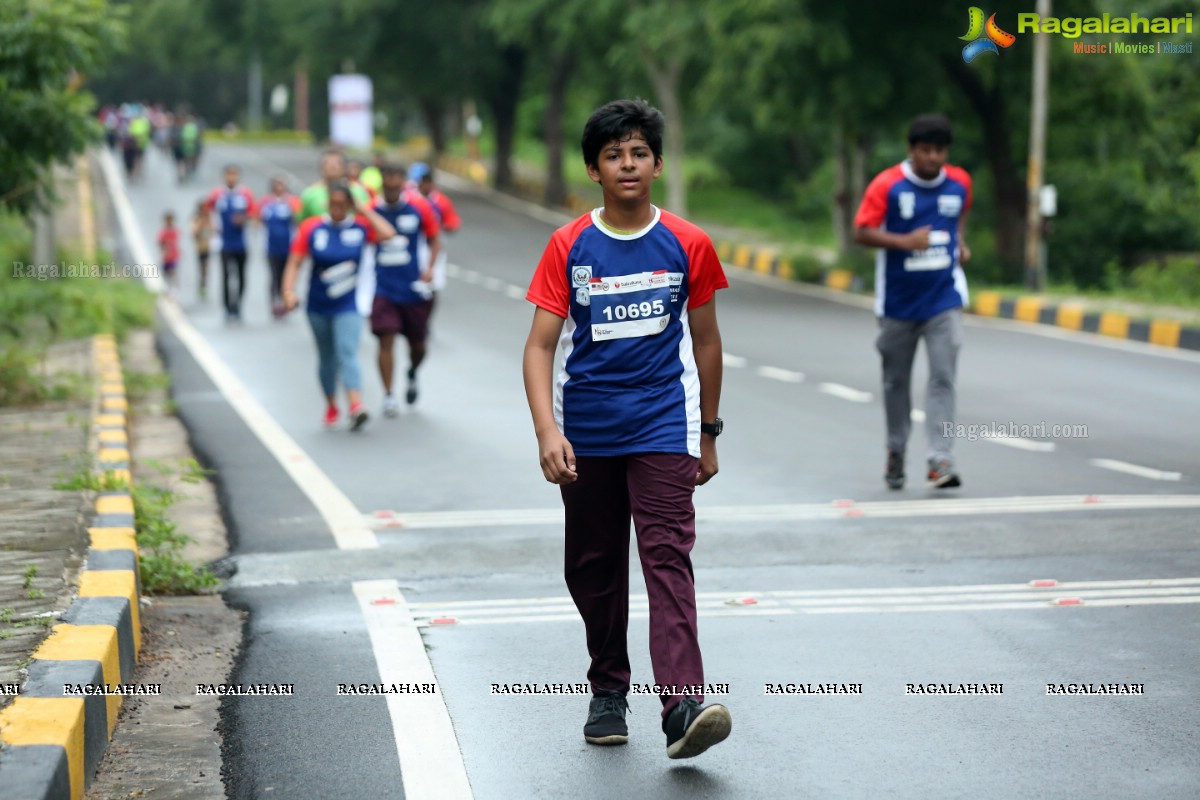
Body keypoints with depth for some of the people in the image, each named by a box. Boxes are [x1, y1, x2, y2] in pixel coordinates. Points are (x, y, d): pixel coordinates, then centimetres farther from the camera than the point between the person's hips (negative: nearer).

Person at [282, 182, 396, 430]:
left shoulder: (360, 226, -3)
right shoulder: (311, 228, -4)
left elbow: (388, 233, -19)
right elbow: (294, 263, -4)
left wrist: (364, 210, -12)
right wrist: (289, 291, -18)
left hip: (348, 305, -2)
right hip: (318, 305, 2)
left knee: (347, 353, -17)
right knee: (326, 358, 13)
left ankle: (356, 407, -29)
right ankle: (331, 406, 30)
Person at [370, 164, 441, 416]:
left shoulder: (419, 206, -5)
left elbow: (434, 239, 4)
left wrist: (429, 268, -12)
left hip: (414, 288, 1)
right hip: (384, 289, -1)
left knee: (417, 345, 11)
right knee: (386, 340, -11)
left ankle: (412, 375, 44)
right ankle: (388, 396, -1)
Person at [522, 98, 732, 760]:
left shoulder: (688, 245, 2)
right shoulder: (568, 247, 0)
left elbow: (705, 341, 11)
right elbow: (540, 345, -4)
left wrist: (708, 433, 14)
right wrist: (547, 432, -17)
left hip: (664, 428, -1)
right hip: (586, 431, 2)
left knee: (668, 559, -14)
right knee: (594, 568, 10)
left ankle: (683, 708, -24)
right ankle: (608, 692, 29)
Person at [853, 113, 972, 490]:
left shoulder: (959, 182, 2)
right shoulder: (887, 185, -9)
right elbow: (862, 232, -11)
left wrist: (960, 243, 7)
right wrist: (905, 241, -24)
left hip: (944, 298, 1)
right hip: (898, 300, -1)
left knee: (943, 377, -11)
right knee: (896, 380, 11)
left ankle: (940, 460, -15)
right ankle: (896, 452, 30)